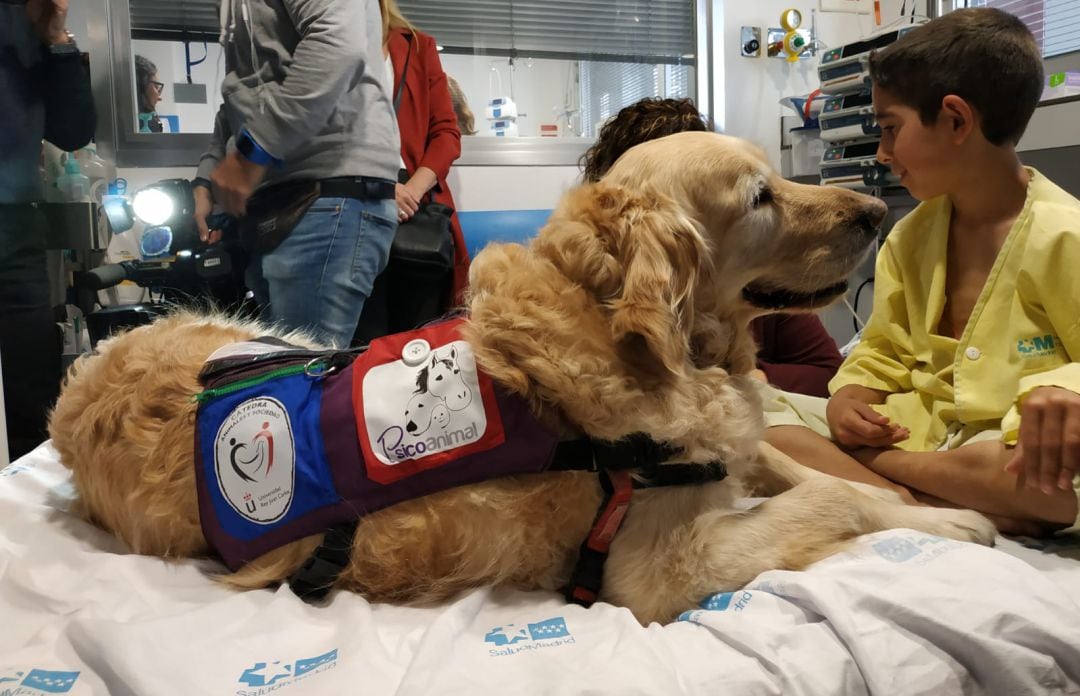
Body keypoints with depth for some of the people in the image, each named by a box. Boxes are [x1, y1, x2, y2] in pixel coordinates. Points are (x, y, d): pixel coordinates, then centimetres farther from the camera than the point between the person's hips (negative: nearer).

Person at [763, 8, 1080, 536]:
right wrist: (851, 396, -6)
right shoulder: (909, 238, 8)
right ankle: (961, 510, -22)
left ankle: (855, 465, -20)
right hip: (916, 427, 5)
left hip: (1007, 443, -5)